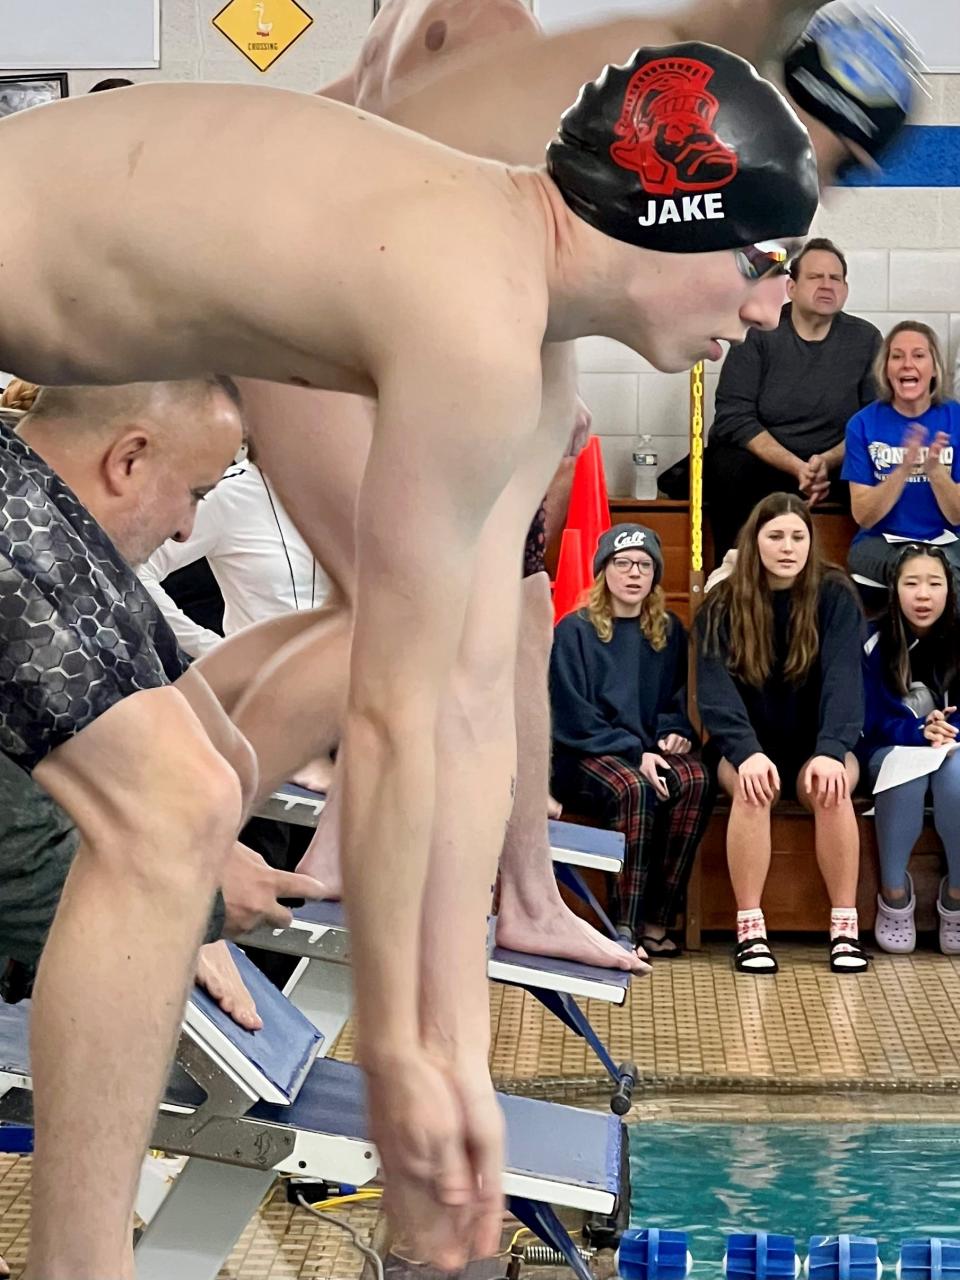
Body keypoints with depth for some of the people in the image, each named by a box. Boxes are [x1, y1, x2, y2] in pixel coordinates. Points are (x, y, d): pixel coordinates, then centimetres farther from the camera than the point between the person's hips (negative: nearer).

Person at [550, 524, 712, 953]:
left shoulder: (669, 631, 14)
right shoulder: (574, 631, 0)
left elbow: (679, 697, 18)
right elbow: (574, 718, -6)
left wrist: (675, 733, -6)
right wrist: (635, 753, -16)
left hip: (651, 751, 4)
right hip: (587, 756, -4)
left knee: (695, 780, -30)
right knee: (635, 788, -37)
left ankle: (657, 919, -27)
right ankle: (625, 924, -33)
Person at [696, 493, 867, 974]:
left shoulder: (835, 597, -6)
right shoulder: (722, 606, -5)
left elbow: (843, 678, -18)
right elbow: (715, 690, -16)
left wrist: (831, 751, -35)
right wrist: (746, 754, -34)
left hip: (816, 742, 0)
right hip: (748, 743, 0)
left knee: (831, 787, -32)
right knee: (751, 787, -33)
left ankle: (845, 927, -25)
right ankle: (749, 930, -29)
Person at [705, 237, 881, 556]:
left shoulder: (865, 339, 5)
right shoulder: (758, 334, -2)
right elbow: (734, 418, -10)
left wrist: (827, 462, -20)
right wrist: (797, 468, -22)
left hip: (835, 463, 2)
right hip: (760, 458, -1)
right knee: (729, 470, -34)